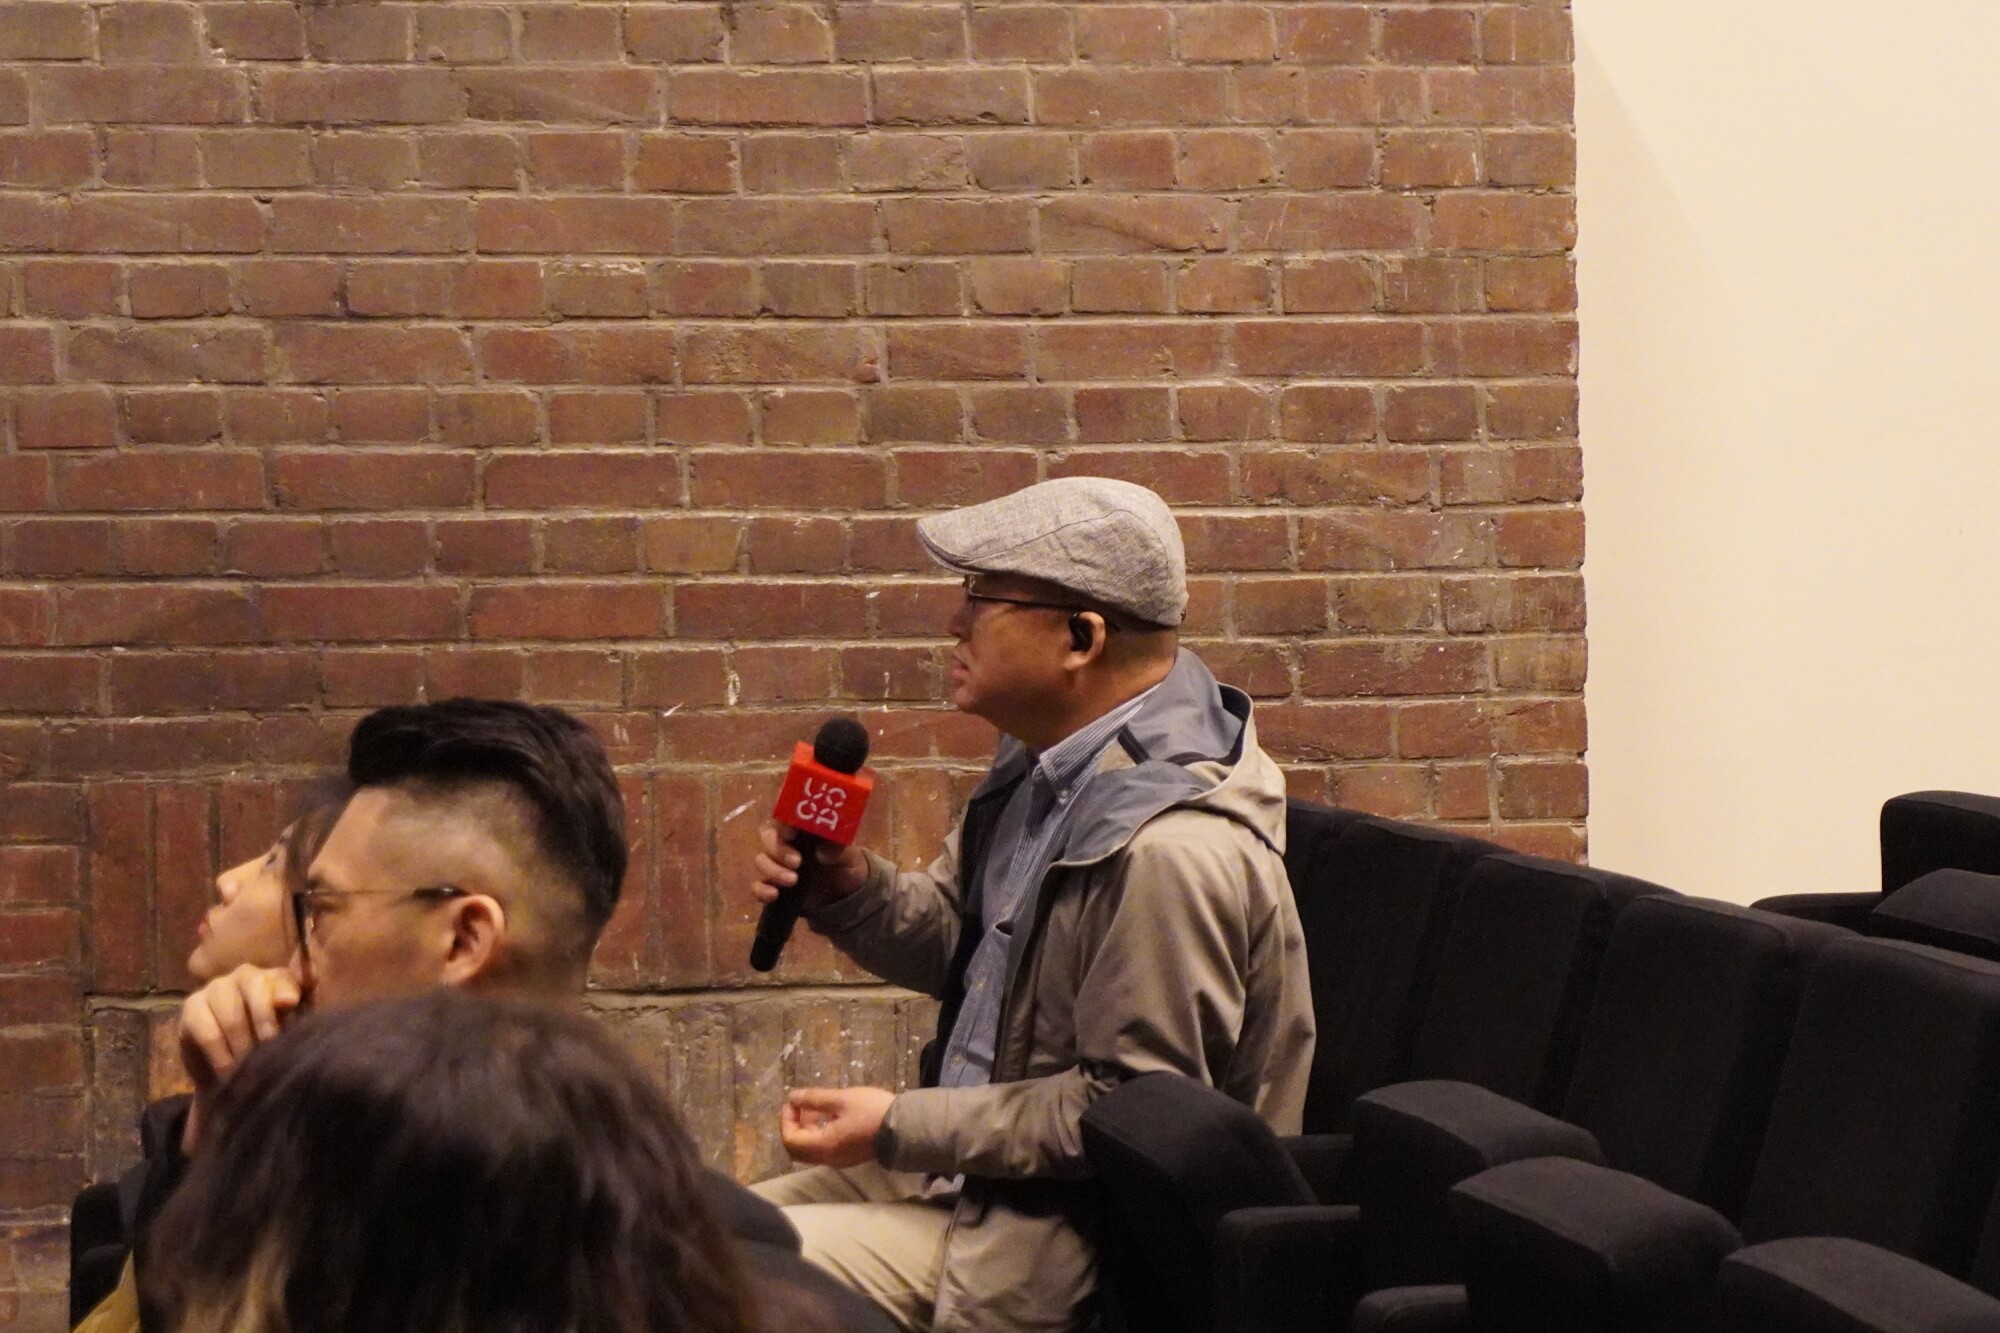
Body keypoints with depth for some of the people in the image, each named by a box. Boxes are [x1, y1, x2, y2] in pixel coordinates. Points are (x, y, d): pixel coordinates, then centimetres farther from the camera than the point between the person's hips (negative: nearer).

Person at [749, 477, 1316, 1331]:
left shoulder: (1168, 847, -27)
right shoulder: (1051, 763, 3)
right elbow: (954, 945, 16)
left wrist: (900, 1127, -18)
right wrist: (846, 890, -5)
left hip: (1078, 1222, -9)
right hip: (975, 1159, 9)